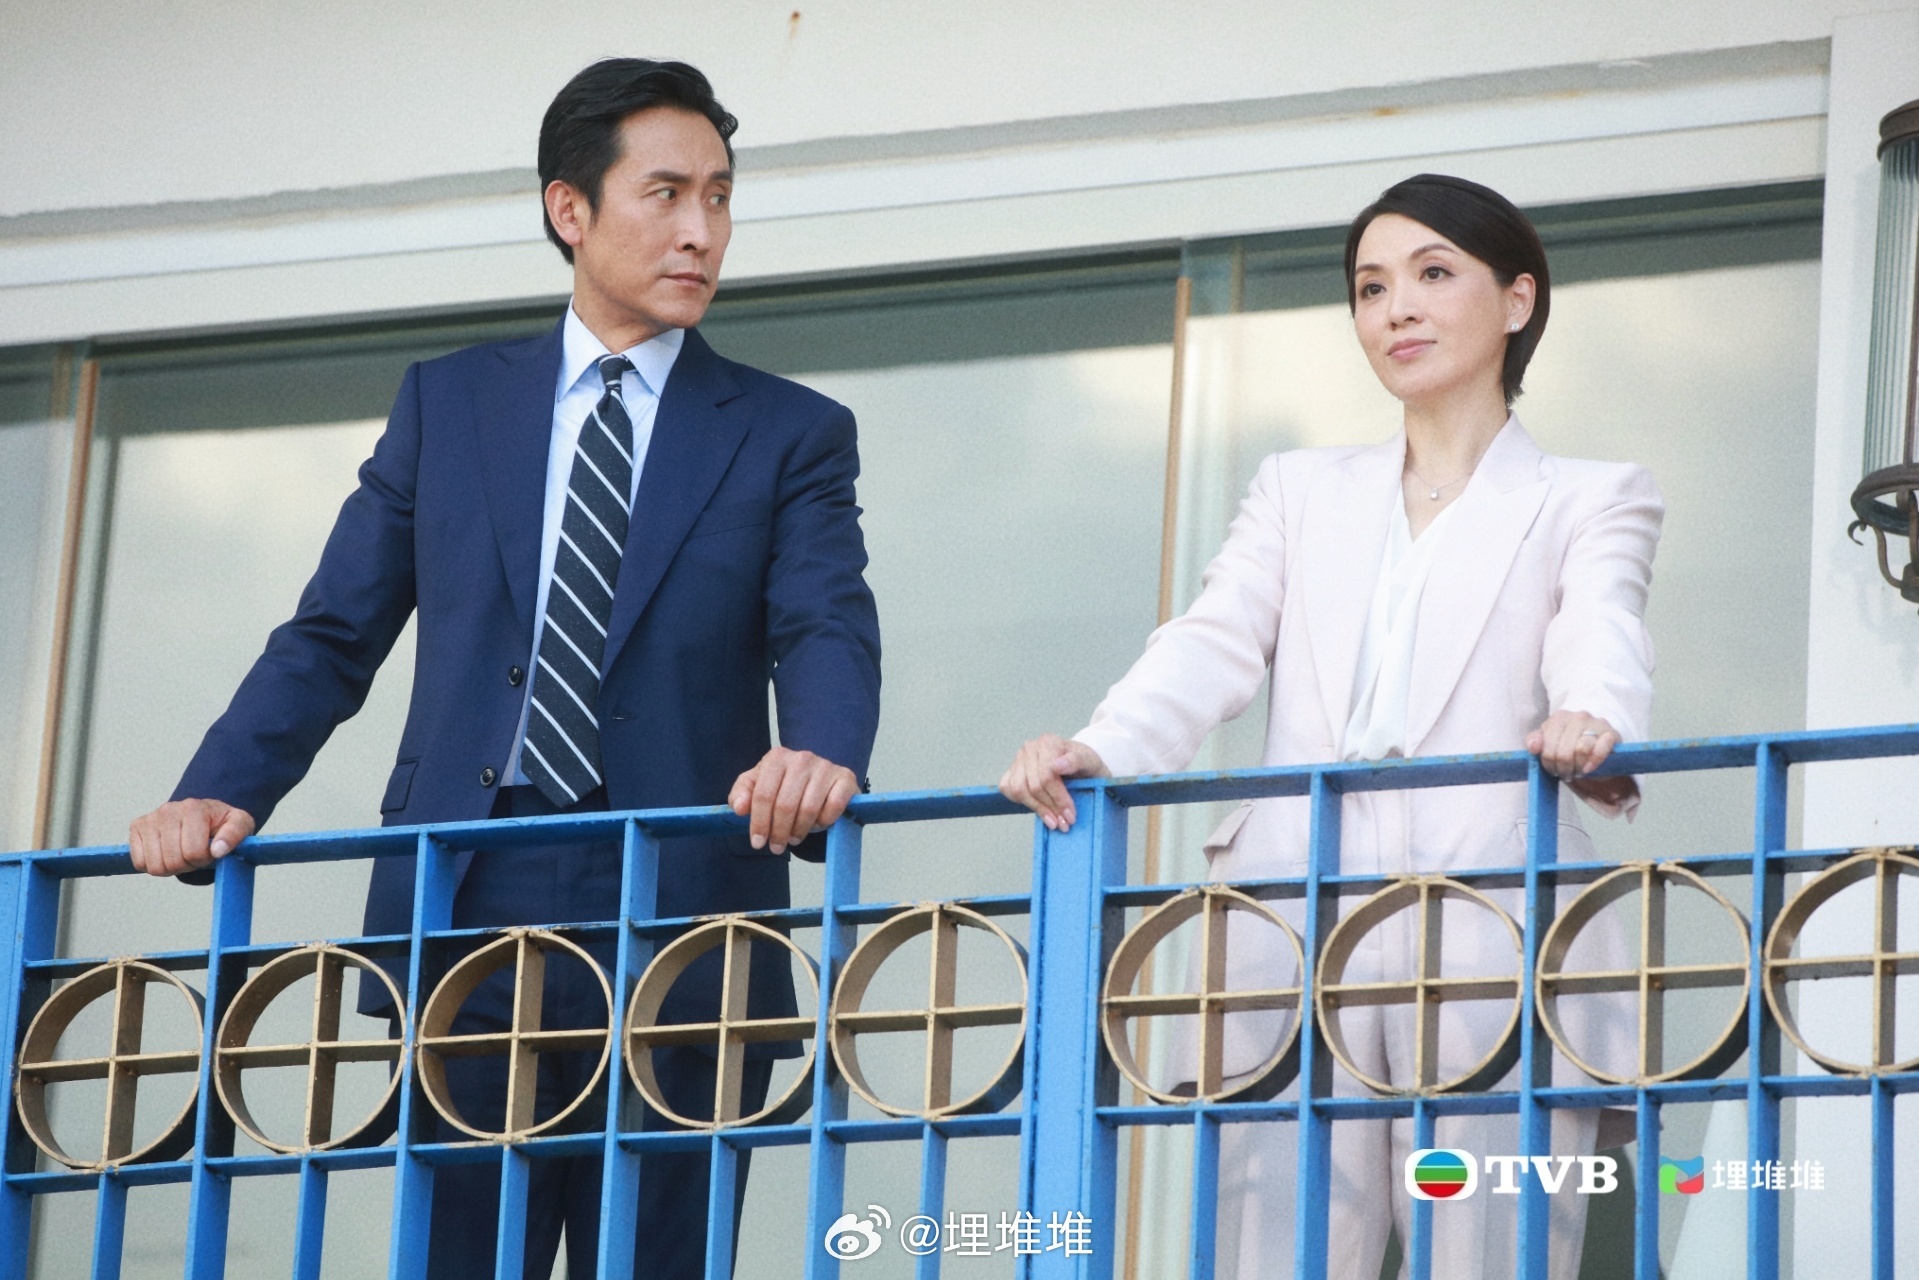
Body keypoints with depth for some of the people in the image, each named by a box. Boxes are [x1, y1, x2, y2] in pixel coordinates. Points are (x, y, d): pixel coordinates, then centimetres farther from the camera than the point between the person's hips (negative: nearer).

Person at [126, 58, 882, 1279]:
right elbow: (336, 632, 12)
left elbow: (829, 629, -6)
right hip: (467, 915, 1)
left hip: (673, 927, -1)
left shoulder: (793, 434, 10)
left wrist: (820, 755, -29)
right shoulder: (450, 402, 15)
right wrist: (223, 791, -4)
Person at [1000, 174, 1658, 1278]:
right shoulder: (1302, 493, 27)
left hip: (1486, 924, -2)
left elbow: (1601, 637, -4)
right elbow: (1215, 647, 11)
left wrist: (1592, 726, -30)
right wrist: (1098, 750, -11)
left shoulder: (1592, 501, 17)